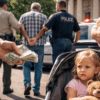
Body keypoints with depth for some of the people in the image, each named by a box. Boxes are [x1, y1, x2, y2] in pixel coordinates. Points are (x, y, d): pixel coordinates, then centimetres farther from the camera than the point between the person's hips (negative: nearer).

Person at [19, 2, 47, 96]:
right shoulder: (43, 16, 6)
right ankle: (36, 90, 9)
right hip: (40, 44, 0)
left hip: (27, 44, 0)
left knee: (26, 65, 12)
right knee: (38, 67, 6)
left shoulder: (24, 16, 8)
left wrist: (27, 39, -1)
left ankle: (27, 83, -9)